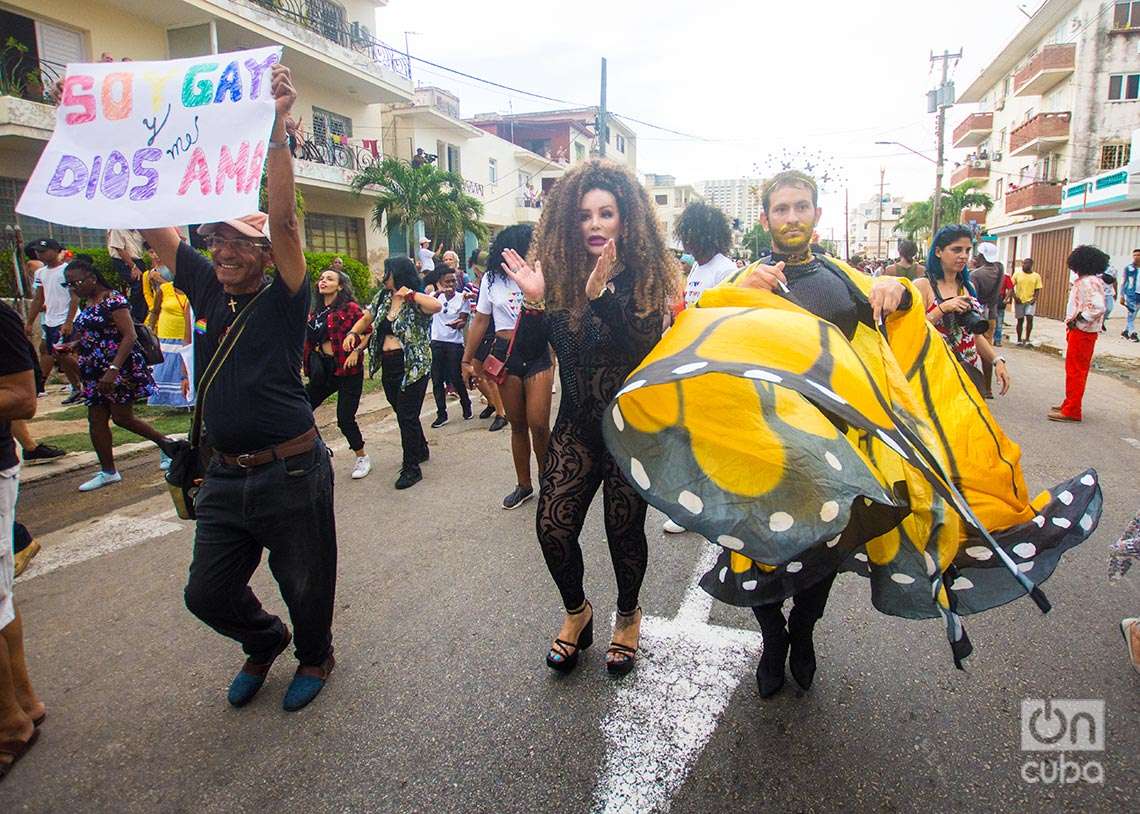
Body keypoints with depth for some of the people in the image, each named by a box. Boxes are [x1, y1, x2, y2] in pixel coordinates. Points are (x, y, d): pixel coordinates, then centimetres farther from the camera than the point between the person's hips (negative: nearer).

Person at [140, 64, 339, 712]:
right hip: (225, 475, 6)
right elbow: (153, 223, 8)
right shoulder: (207, 289, 6)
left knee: (306, 585, 12)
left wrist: (276, 130, -32)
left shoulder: (284, 300, -9)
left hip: (292, 472, -5)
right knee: (207, 593, 14)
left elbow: (285, 221, -23)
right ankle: (264, 641, 44)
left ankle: (316, 657, 40)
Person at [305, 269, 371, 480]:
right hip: (323, 369, 7)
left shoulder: (350, 308, -9)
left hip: (347, 369, -7)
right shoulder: (315, 311, 11)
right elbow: (310, 340, 19)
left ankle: (362, 458, 18)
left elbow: (369, 331, -9)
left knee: (345, 418, -4)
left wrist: (356, 351, -18)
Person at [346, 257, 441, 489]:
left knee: (407, 416, -4)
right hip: (388, 366, 8)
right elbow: (367, 318, 20)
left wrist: (410, 294, -25)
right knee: (402, 412, 19)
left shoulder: (415, 302, -14)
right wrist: (353, 333, 2)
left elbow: (436, 306, -35)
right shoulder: (383, 297, 8)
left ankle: (411, 468, 7)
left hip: (413, 367, -8)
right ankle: (421, 450, 40)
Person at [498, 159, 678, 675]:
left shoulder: (646, 275, -7)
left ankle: (628, 617, 35)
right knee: (552, 526, -5)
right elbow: (563, 351, -3)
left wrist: (602, 296, -33)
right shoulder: (562, 273, 1)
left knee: (624, 528, 5)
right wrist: (535, 302, -16)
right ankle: (576, 611, 26)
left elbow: (645, 347, -22)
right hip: (578, 424, 3)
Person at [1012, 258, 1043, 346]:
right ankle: (1019, 340, 17)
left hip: (1030, 301, -1)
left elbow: (1037, 290, 4)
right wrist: (1015, 297, -9)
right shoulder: (1017, 274, 2)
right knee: (1020, 320, 7)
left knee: (1029, 318, -15)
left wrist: (1034, 298, -11)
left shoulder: (1036, 276, 2)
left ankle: (1027, 339, -8)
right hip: (1019, 301, 1)